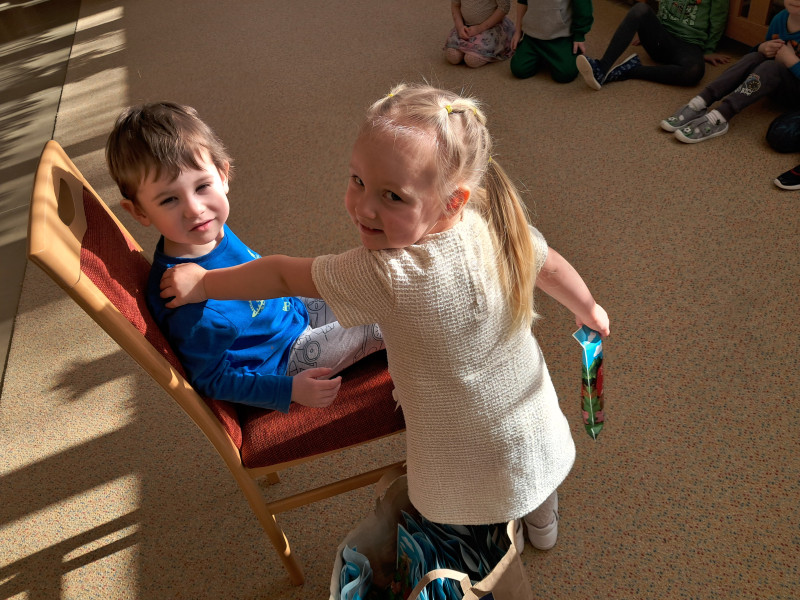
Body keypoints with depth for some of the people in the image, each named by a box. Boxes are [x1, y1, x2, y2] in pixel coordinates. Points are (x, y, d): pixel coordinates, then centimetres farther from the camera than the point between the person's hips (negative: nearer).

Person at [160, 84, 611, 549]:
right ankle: (543, 522, 65)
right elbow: (550, 267, 1)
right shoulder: (499, 227, -18)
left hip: (461, 473, -5)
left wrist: (203, 283, -3)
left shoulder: (383, 276, -33)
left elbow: (283, 276, -20)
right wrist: (589, 311, 23)